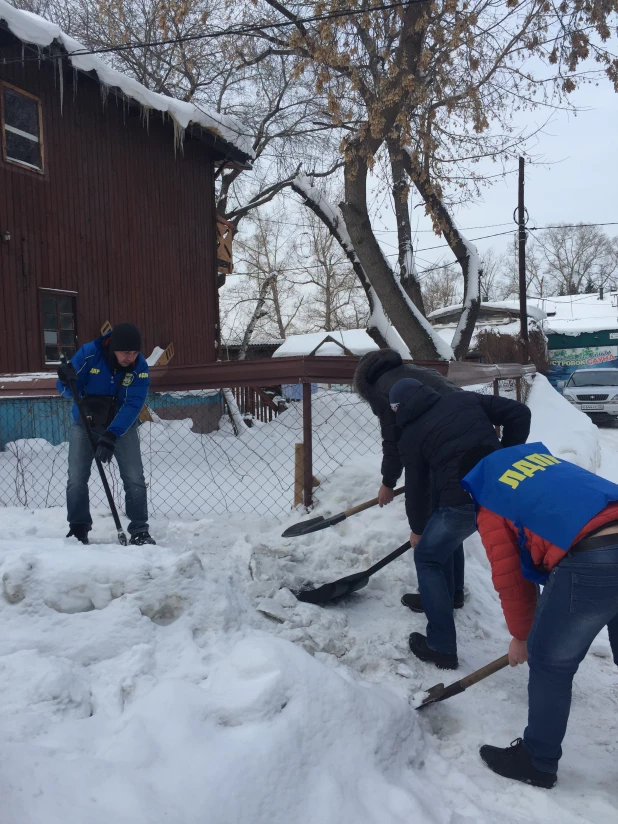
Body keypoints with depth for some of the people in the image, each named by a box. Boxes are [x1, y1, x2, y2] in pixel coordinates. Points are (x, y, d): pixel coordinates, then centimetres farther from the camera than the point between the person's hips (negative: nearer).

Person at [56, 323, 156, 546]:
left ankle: (139, 530, 3)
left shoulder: (140, 367, -19)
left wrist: (111, 435, -36)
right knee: (77, 479, -2)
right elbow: (69, 391, -15)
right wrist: (67, 381, -40)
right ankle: (78, 529, 13)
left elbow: (132, 405, -25)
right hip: (84, 424, 1)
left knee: (134, 478, -7)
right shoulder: (89, 353, -20)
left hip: (122, 426, 0)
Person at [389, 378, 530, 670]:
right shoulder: (466, 399, 13)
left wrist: (417, 529, 25)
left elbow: (416, 488, 10)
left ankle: (442, 647, 10)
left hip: (461, 501, -6)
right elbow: (519, 413, 9)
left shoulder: (411, 435, 4)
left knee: (427, 558, 14)